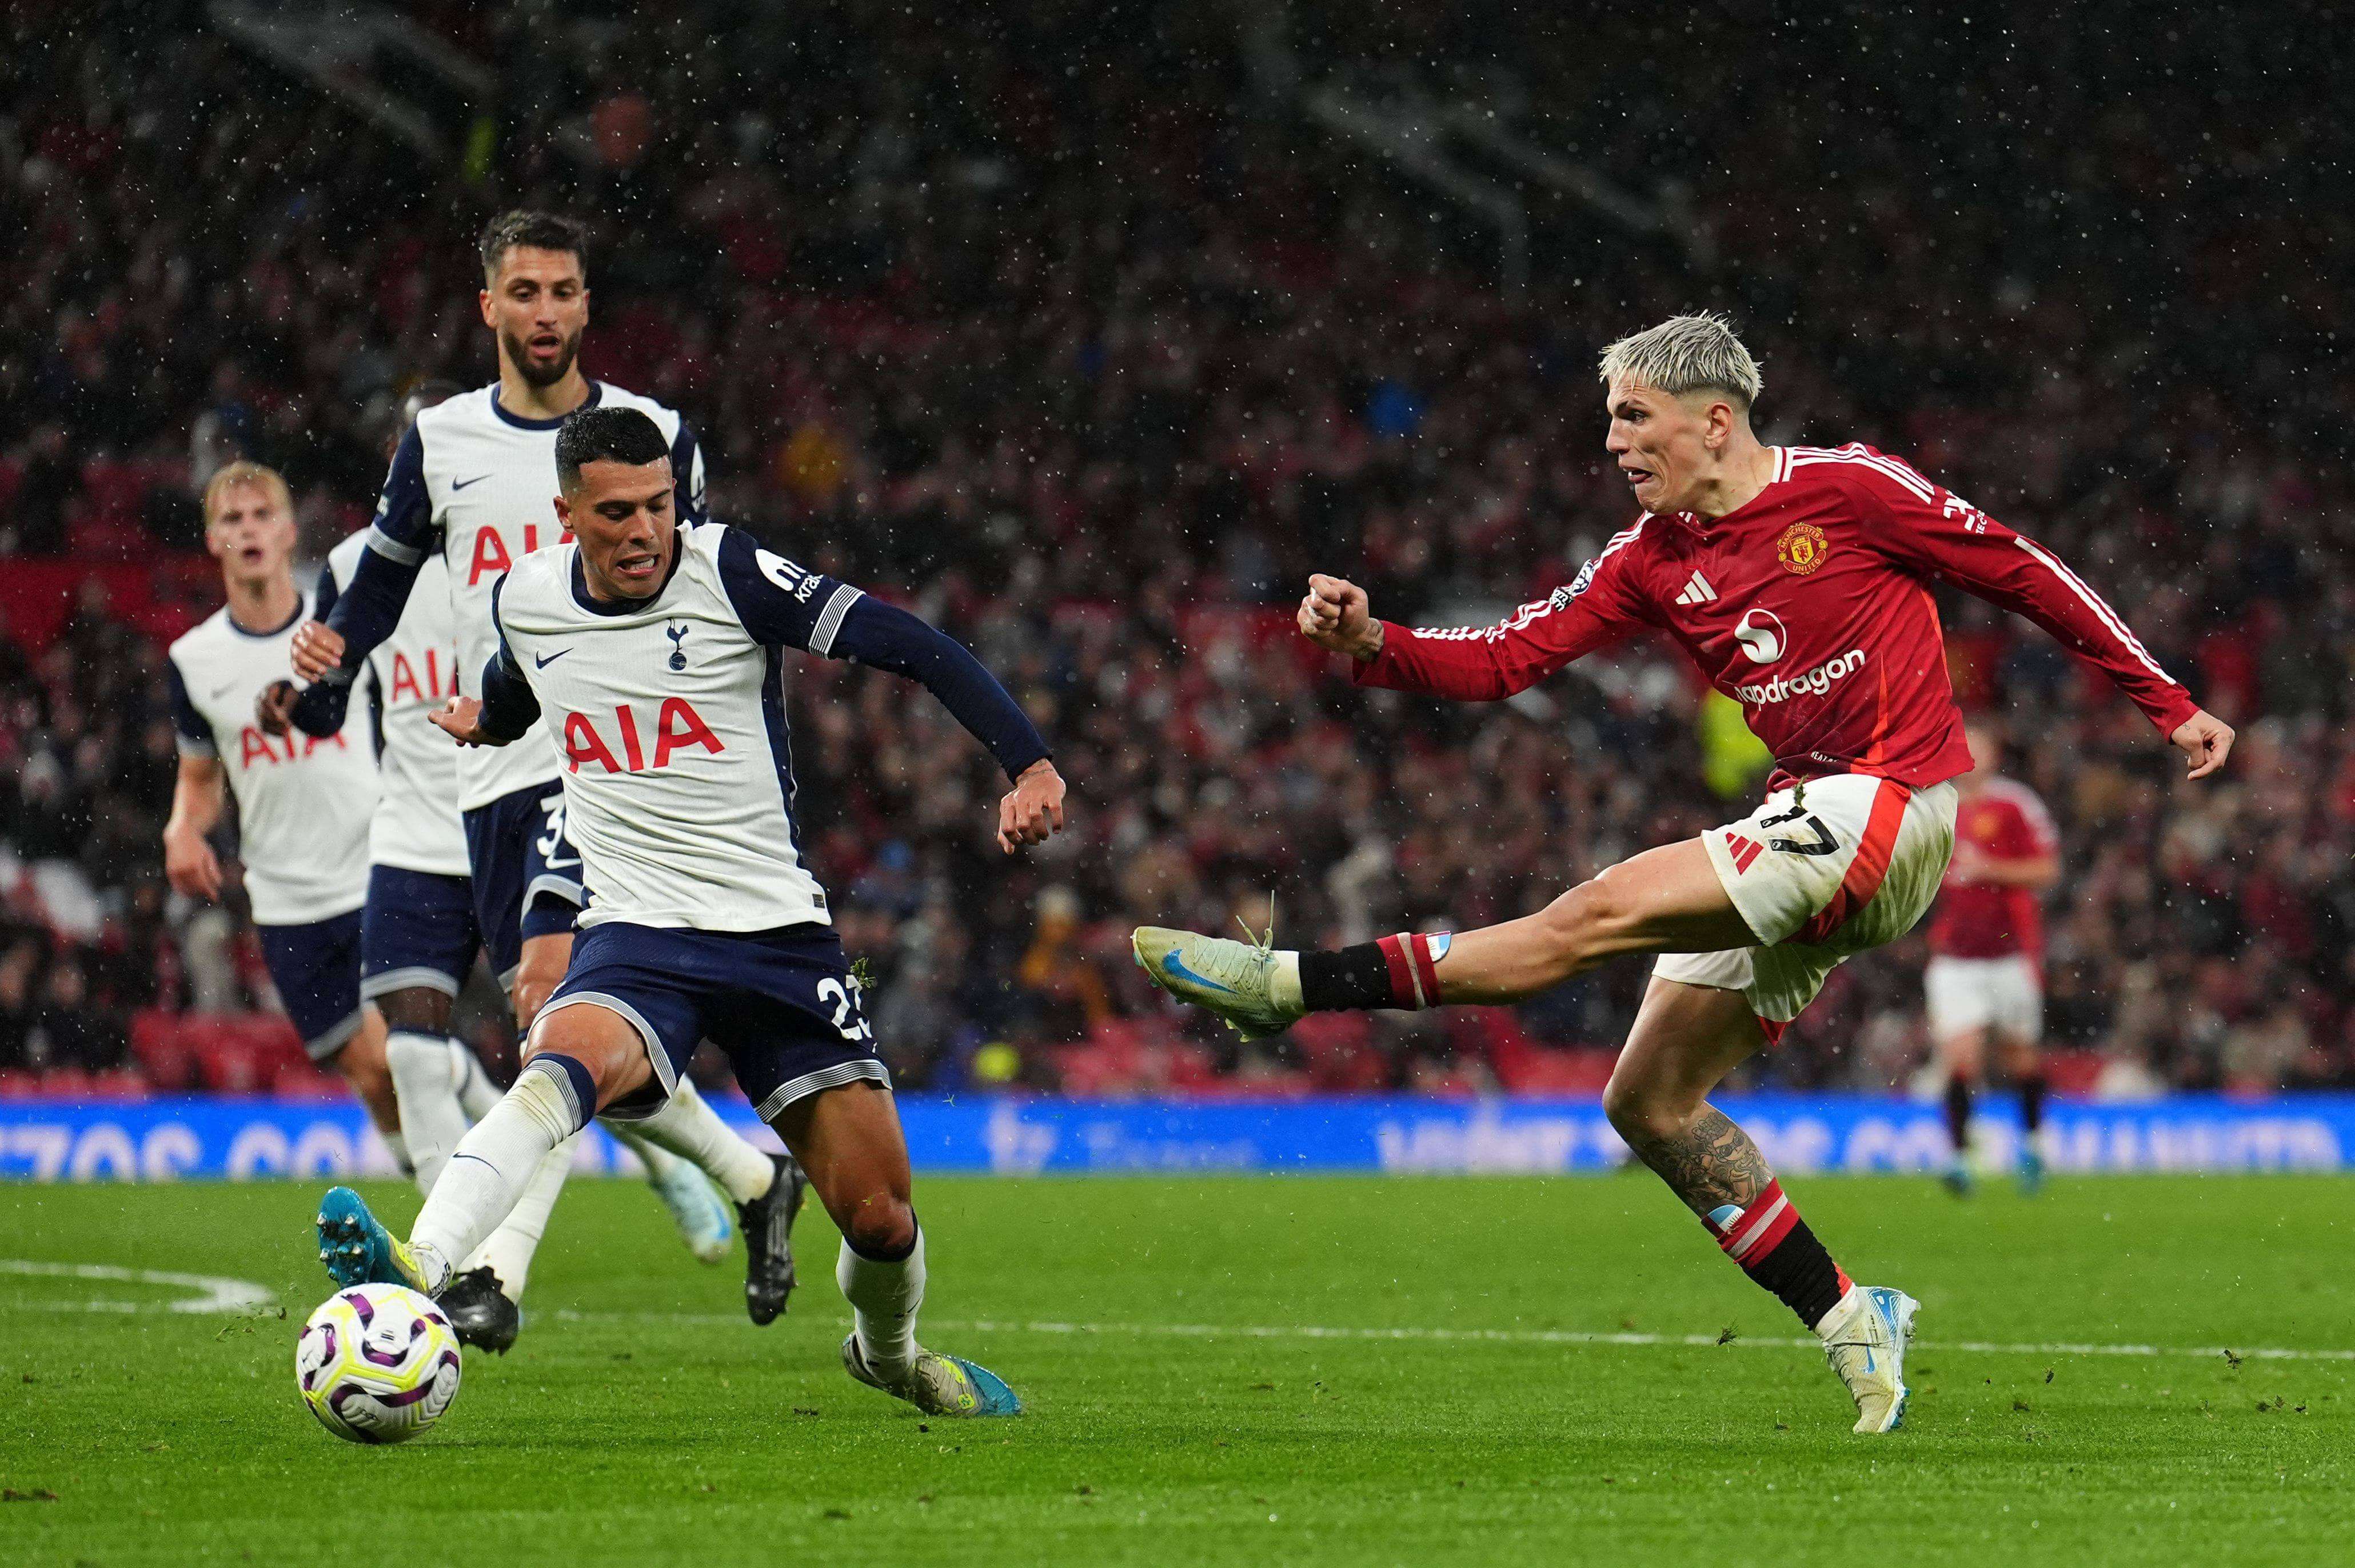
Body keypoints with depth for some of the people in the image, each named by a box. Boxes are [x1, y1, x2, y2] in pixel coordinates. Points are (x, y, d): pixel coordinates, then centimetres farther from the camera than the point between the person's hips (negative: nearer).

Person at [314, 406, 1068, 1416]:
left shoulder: (729, 574, -9)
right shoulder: (525, 600, 2)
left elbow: (906, 645, -12)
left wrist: (1027, 762, -23)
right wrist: (490, 720, 50)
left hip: (780, 934, -1)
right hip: (637, 939, 1)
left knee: (879, 1218, 0)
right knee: (563, 1066, -35)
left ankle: (887, 1352, 34)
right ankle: (420, 1270, -55)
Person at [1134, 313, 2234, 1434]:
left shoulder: (1846, 489, -7)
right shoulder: (1655, 559, 10)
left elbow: (2023, 572, 0)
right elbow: (1506, 660, 6)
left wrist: (2166, 703, 2)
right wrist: (1373, 646, -12)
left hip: (1891, 803, -8)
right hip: (1806, 819, 8)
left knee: (1605, 913, -20)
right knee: (1648, 1103, 4)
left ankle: (1299, 985, -19)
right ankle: (1846, 1319, 10)